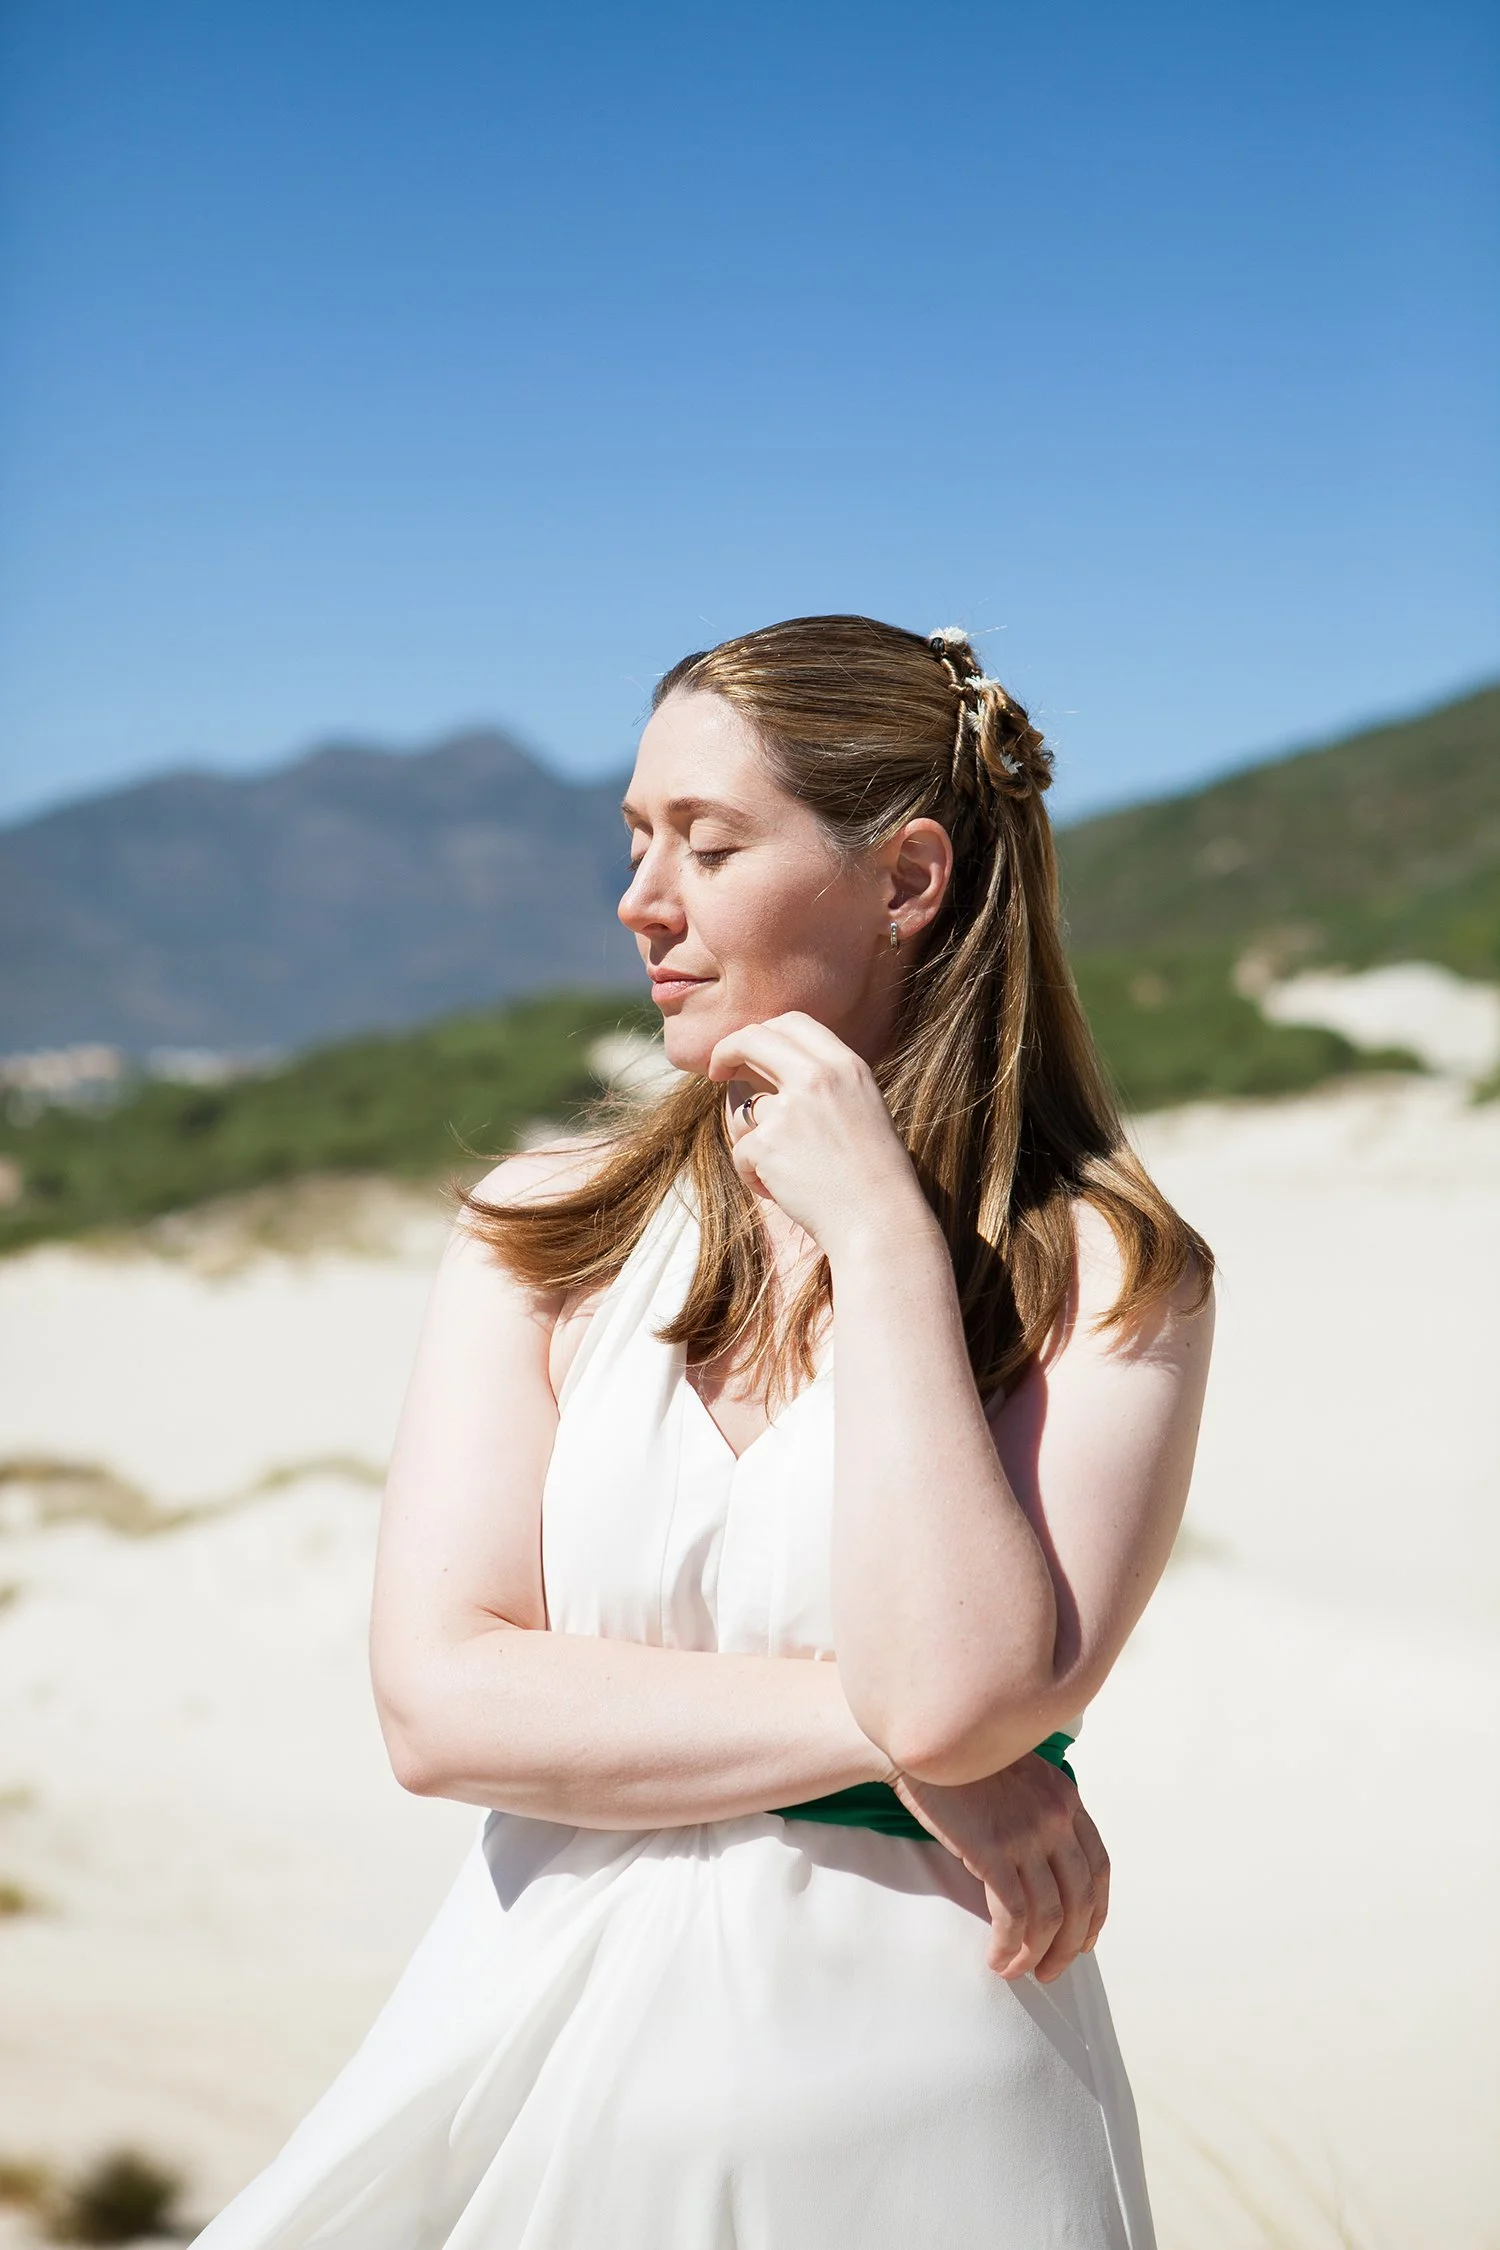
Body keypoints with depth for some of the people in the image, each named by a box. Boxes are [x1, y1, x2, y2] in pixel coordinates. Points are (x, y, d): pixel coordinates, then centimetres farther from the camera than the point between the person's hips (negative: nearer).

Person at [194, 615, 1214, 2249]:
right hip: (548, 2068, 3)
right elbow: (439, 1702, -9)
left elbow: (959, 1694, -22)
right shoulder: (546, 1234, 0)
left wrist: (881, 1238, -17)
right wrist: (884, 1734, -16)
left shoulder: (1106, 1275, -8)